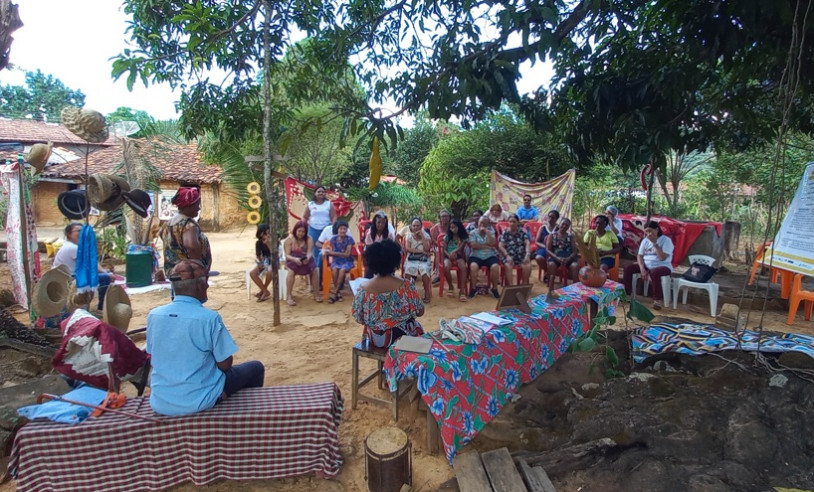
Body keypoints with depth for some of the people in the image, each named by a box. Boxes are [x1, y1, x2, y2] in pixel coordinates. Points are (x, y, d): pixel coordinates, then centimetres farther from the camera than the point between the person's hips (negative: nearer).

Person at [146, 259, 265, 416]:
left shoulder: (153, 315, -6)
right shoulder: (209, 318, -22)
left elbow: (153, 357, 9)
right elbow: (225, 365, -14)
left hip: (159, 402, 6)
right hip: (198, 401, -5)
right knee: (255, 368, 18)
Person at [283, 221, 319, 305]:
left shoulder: (309, 239, -3)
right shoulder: (289, 239, -6)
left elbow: (309, 253, -12)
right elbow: (287, 255, -12)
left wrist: (307, 258, -37)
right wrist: (295, 259, -34)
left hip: (306, 260, 1)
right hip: (292, 260, -1)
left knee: (315, 270, -27)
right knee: (291, 271, -33)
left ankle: (316, 294, -13)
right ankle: (289, 297, -25)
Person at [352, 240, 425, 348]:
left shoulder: (363, 289, -17)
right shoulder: (406, 286, -22)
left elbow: (359, 319, -6)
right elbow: (420, 312, -11)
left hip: (375, 338, 3)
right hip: (401, 336, -2)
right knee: (417, 326, 31)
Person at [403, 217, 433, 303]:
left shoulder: (426, 235, 4)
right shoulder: (409, 235, 7)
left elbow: (427, 249, -9)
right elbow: (407, 248, -6)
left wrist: (422, 236, -11)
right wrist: (421, 251, -13)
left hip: (423, 259, -1)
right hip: (411, 259, 1)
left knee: (425, 271, -31)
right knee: (408, 271, -29)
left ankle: (427, 294, -13)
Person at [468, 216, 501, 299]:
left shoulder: (490, 232, 12)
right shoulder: (473, 233, 6)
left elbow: (492, 243, -8)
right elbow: (473, 245, -10)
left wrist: (487, 232, -9)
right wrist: (487, 246, -8)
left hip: (490, 256, 2)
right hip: (476, 256, -1)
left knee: (495, 267, -29)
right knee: (473, 266, -34)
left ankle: (494, 289, -9)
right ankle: (473, 288, -14)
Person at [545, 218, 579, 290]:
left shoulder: (570, 236, 16)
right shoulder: (552, 235, 11)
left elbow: (574, 251, 7)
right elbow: (547, 250, 1)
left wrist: (568, 259, -15)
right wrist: (557, 258, -17)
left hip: (568, 258, 2)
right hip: (555, 257, -2)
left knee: (575, 265, -32)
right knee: (551, 264, -37)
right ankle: (550, 291, -34)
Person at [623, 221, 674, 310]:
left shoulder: (666, 240, -9)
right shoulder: (645, 240, 8)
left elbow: (662, 258, -20)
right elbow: (639, 256, 3)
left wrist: (655, 243, -21)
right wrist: (642, 268, -14)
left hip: (663, 266, -6)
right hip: (646, 265, 6)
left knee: (654, 272, -40)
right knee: (628, 268, -14)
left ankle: (658, 299, -27)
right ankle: (626, 294, -6)